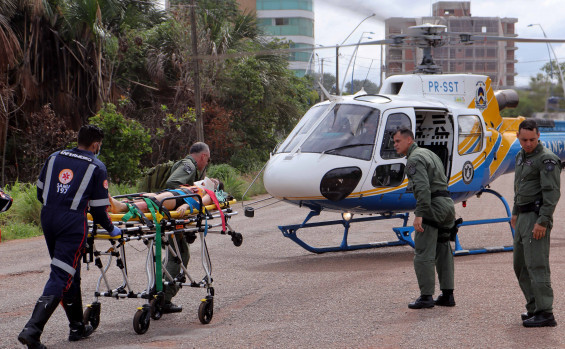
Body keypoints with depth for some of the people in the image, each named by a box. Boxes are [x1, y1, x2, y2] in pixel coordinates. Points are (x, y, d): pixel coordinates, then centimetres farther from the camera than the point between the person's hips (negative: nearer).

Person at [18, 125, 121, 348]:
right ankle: (32, 329, -19)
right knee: (62, 277, -7)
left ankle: (77, 327, 25)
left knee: (70, 273, 18)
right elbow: (98, 208, 2)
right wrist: (111, 229, 18)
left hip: (48, 219, 6)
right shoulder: (96, 167, 1)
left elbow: (40, 191, 18)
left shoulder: (55, 158, 14)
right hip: (72, 223, -6)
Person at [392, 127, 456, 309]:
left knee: (423, 254, -6)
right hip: (447, 204, 10)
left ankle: (426, 296, -6)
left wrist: (419, 214, -26)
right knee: (443, 252, 13)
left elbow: (423, 187, -23)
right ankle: (447, 295, 14)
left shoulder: (415, 159, -11)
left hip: (432, 205, -10)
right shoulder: (429, 153, 21)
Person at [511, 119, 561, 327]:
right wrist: (515, 213, 27)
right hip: (523, 218, 10)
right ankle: (534, 307, 19)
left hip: (537, 218, -10)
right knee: (520, 265, 12)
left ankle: (545, 313, -13)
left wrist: (543, 222, -24)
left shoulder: (547, 159, -13)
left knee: (537, 265, -12)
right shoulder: (521, 156, 16)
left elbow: (552, 192, -19)